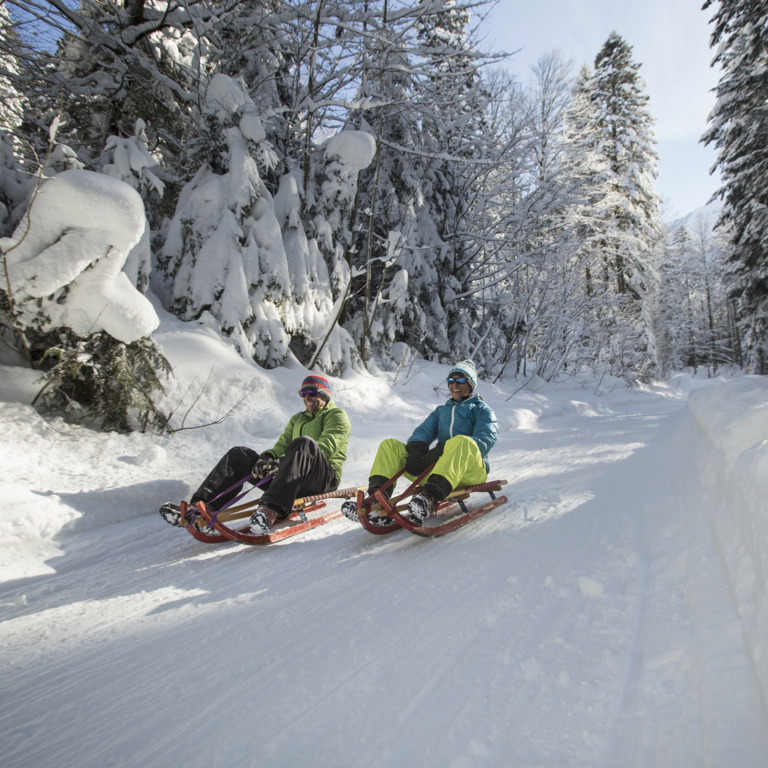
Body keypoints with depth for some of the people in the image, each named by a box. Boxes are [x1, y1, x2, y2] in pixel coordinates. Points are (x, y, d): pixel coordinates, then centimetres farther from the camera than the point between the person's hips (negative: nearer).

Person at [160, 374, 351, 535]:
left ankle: (271, 509, -56)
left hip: (325, 477, -6)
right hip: (294, 479, 6)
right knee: (239, 454, -7)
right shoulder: (297, 419, 30)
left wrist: (284, 462, -22)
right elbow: (281, 446, 16)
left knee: (304, 443, -37)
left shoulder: (337, 416, 8)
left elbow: (326, 447, -10)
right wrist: (268, 456, -9)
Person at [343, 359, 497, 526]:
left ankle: (429, 499, -58)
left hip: (471, 470, -4)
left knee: (461, 441, -37)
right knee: (389, 444, -6)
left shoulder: (482, 409, 18)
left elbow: (487, 438, -2)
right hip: (435, 468, 5)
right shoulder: (441, 410, 32)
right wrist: (416, 449, -8)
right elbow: (423, 431, 16)